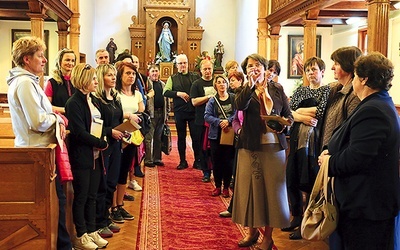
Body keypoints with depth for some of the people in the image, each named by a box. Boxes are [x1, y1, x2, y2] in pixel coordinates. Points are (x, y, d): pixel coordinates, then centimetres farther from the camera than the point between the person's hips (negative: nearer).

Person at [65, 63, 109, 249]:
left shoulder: (93, 100, 12)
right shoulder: (74, 103, -12)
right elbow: (79, 132, -18)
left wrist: (102, 141, -1)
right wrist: (100, 143, -11)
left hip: (95, 155, 7)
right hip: (81, 157, -7)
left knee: (92, 196, 13)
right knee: (81, 197, 3)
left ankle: (92, 232, 24)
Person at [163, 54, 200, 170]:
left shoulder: (195, 77, 8)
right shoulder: (173, 78, 9)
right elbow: (165, 92, -2)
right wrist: (178, 93, -15)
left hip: (193, 111, -1)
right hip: (179, 111, 1)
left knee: (195, 136, 1)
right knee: (181, 137, 8)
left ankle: (197, 160, 13)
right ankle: (183, 161, 17)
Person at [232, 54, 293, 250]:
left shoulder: (277, 88, 8)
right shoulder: (244, 90, 4)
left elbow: (288, 115, 9)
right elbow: (240, 105, -19)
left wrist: (284, 122, -12)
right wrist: (251, 85, -29)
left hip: (274, 145, 0)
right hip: (251, 145, 0)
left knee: (272, 188, 4)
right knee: (251, 187, 7)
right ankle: (252, 230, 22)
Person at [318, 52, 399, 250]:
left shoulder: (371, 111, -22)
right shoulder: (383, 104, 13)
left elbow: (356, 158, -28)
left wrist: (330, 162, -10)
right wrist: (333, 153, 3)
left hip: (367, 205, -10)